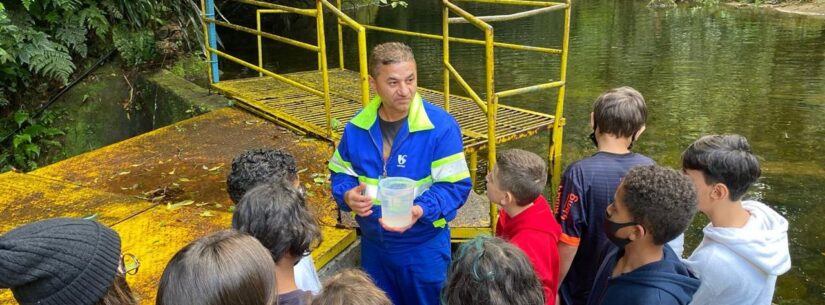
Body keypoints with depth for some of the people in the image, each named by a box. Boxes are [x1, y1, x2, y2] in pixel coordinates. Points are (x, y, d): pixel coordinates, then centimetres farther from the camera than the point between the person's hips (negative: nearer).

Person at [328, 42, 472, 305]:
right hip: (373, 245, 4)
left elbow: (456, 185, -18)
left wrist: (421, 210, -35)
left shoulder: (441, 125, -18)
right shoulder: (357, 126, -3)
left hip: (424, 247, -4)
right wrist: (348, 196, -14)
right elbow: (340, 172, 8)